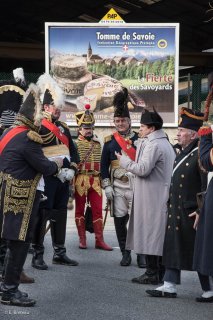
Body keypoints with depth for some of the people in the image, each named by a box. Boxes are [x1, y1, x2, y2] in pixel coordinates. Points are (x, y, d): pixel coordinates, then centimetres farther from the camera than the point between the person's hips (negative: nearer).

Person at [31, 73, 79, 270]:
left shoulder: (64, 127, 16)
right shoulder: (39, 127, -8)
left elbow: (73, 151, 16)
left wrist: (72, 169, 0)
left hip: (63, 179, 8)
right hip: (46, 179, -8)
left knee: (60, 215, 13)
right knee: (42, 215, -5)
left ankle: (60, 253, 21)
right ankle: (37, 255, -1)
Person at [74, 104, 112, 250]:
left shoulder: (98, 143, 11)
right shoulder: (75, 142, -4)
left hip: (95, 181, 4)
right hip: (80, 181, -4)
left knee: (98, 210, 3)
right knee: (80, 209, 6)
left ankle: (99, 240, 8)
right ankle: (82, 239, 13)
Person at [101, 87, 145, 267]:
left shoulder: (139, 139, 3)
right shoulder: (109, 141, 7)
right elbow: (104, 165, 9)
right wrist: (107, 186, 1)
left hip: (136, 185, -2)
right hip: (117, 187, 2)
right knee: (119, 220, 4)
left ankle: (141, 254, 5)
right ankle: (125, 253, 16)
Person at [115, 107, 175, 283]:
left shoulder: (153, 145, -15)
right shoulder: (166, 143, 17)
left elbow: (143, 169, -20)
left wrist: (124, 160, -7)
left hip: (151, 199, -10)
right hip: (162, 197, 10)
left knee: (149, 235, -5)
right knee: (160, 235, 13)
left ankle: (152, 273, -3)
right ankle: (161, 271, 19)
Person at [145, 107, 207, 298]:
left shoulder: (200, 154, -14)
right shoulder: (183, 153, 14)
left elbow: (207, 185, -18)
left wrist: (201, 211, -21)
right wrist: (170, 205, 19)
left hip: (191, 212, -9)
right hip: (176, 210, 9)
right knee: (173, 247, 8)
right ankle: (170, 286, 12)